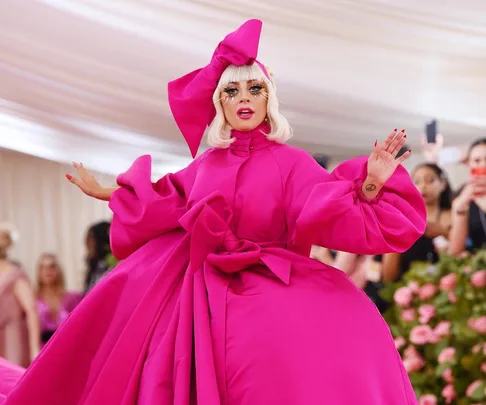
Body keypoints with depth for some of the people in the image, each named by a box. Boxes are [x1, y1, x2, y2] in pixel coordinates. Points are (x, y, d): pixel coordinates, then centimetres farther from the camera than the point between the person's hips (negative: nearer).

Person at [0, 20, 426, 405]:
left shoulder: (290, 163, -4)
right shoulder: (208, 164, 9)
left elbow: (335, 214, -15)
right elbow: (160, 203, 24)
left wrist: (370, 184, -30)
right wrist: (106, 193, 31)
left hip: (264, 293, -4)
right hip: (202, 292, 4)